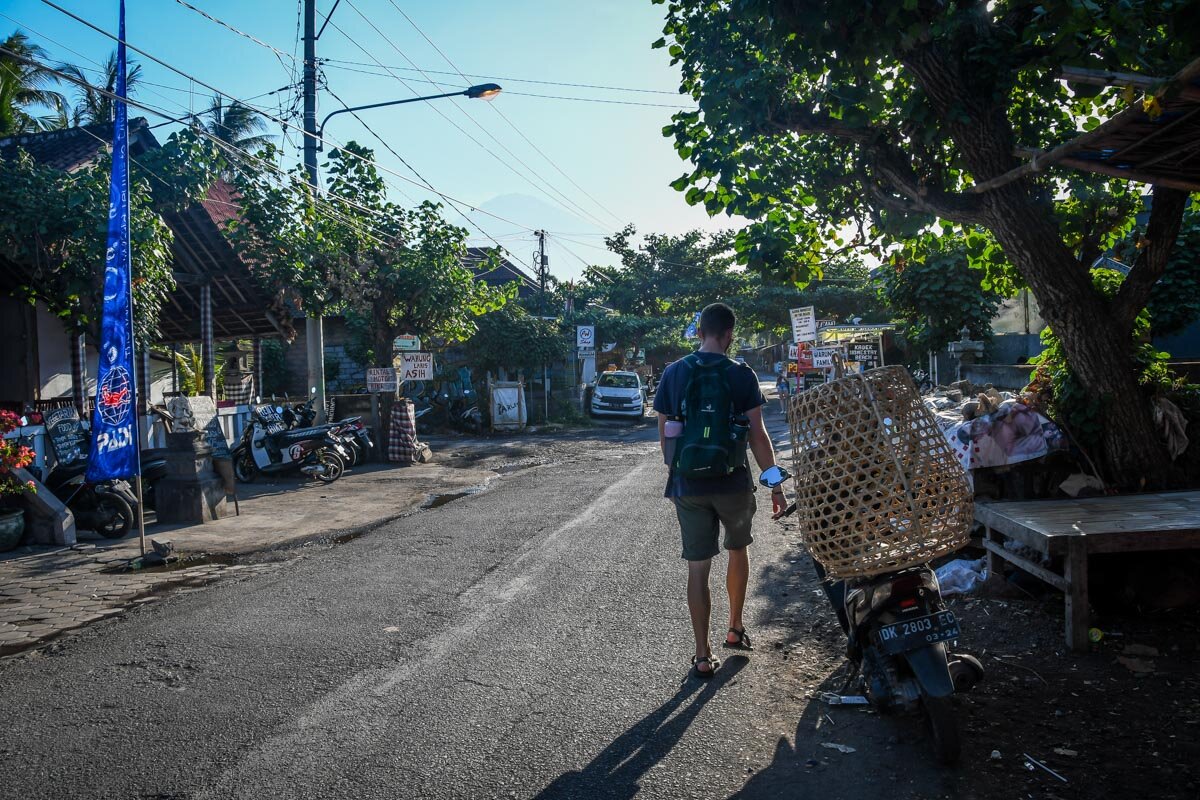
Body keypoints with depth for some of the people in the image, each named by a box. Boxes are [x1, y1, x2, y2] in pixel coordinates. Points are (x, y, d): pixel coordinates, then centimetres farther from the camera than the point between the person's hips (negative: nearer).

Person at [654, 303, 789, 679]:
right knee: (738, 550, 24)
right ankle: (736, 628, 33)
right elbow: (757, 435, -7)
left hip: (688, 485, 1)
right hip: (732, 483, -1)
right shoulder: (741, 375, -6)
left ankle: (703, 656, 11)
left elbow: (664, 435, 4)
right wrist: (775, 485, 1)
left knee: (698, 567, 6)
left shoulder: (673, 374, 1)